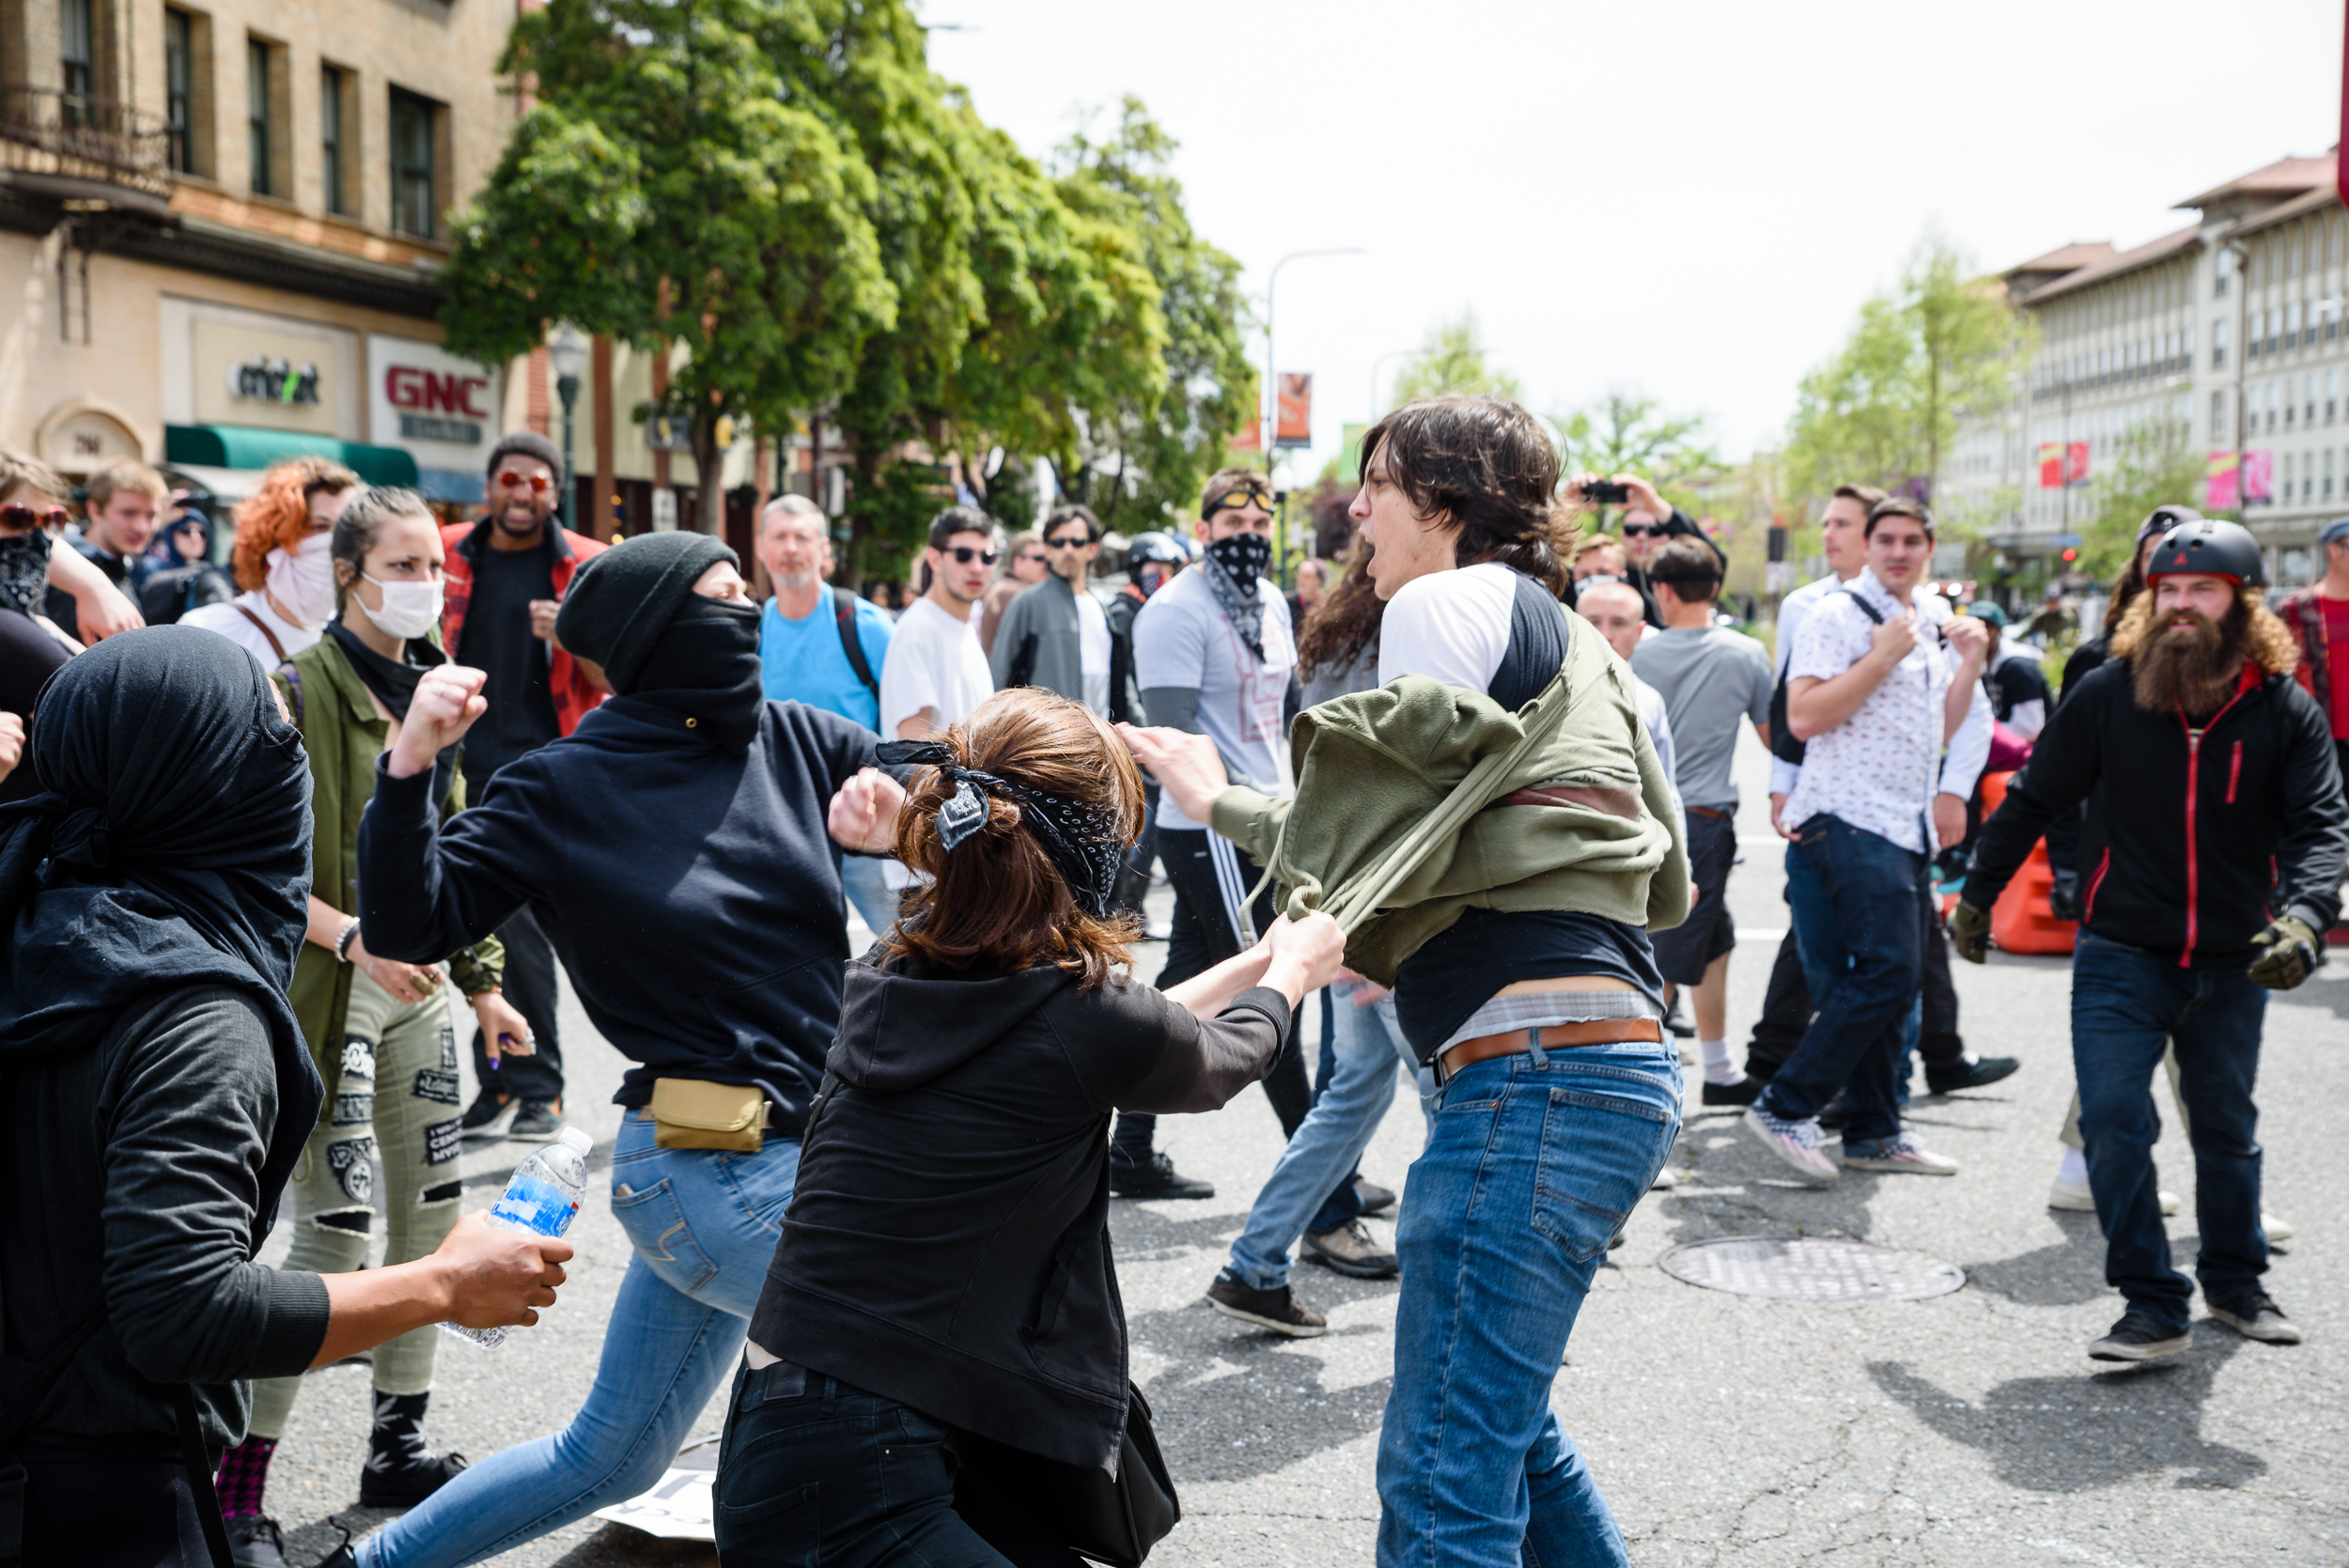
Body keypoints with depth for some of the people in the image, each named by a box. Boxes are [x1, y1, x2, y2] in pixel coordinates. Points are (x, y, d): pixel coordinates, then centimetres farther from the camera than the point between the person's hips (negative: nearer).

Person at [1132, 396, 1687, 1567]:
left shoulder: (1449, 602, -2)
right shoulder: (1572, 644, 25)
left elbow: (1365, 837, -9)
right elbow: (1665, 885, 27)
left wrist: (1221, 800, 8)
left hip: (1537, 1068, -11)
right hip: (1614, 1064, 11)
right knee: (1500, 1417, 23)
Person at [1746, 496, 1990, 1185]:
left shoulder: (1933, 622, 19)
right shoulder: (1837, 616, -6)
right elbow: (1803, 716, -17)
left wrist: (1969, 664, 11)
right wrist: (1882, 657, -16)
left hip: (1908, 829, 9)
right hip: (1850, 823, -8)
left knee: (1896, 983, 9)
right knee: (1889, 972, -17)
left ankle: (1873, 1133, 17)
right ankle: (1784, 1106, -11)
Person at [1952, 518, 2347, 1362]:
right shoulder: (2107, 696, -6)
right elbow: (2032, 800, 4)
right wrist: (1977, 895, 8)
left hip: (2232, 967, 1)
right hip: (2121, 955, -1)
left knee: (2227, 1128, 16)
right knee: (2112, 1119, -12)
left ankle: (2235, 1283, 37)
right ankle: (2152, 1305, -1)